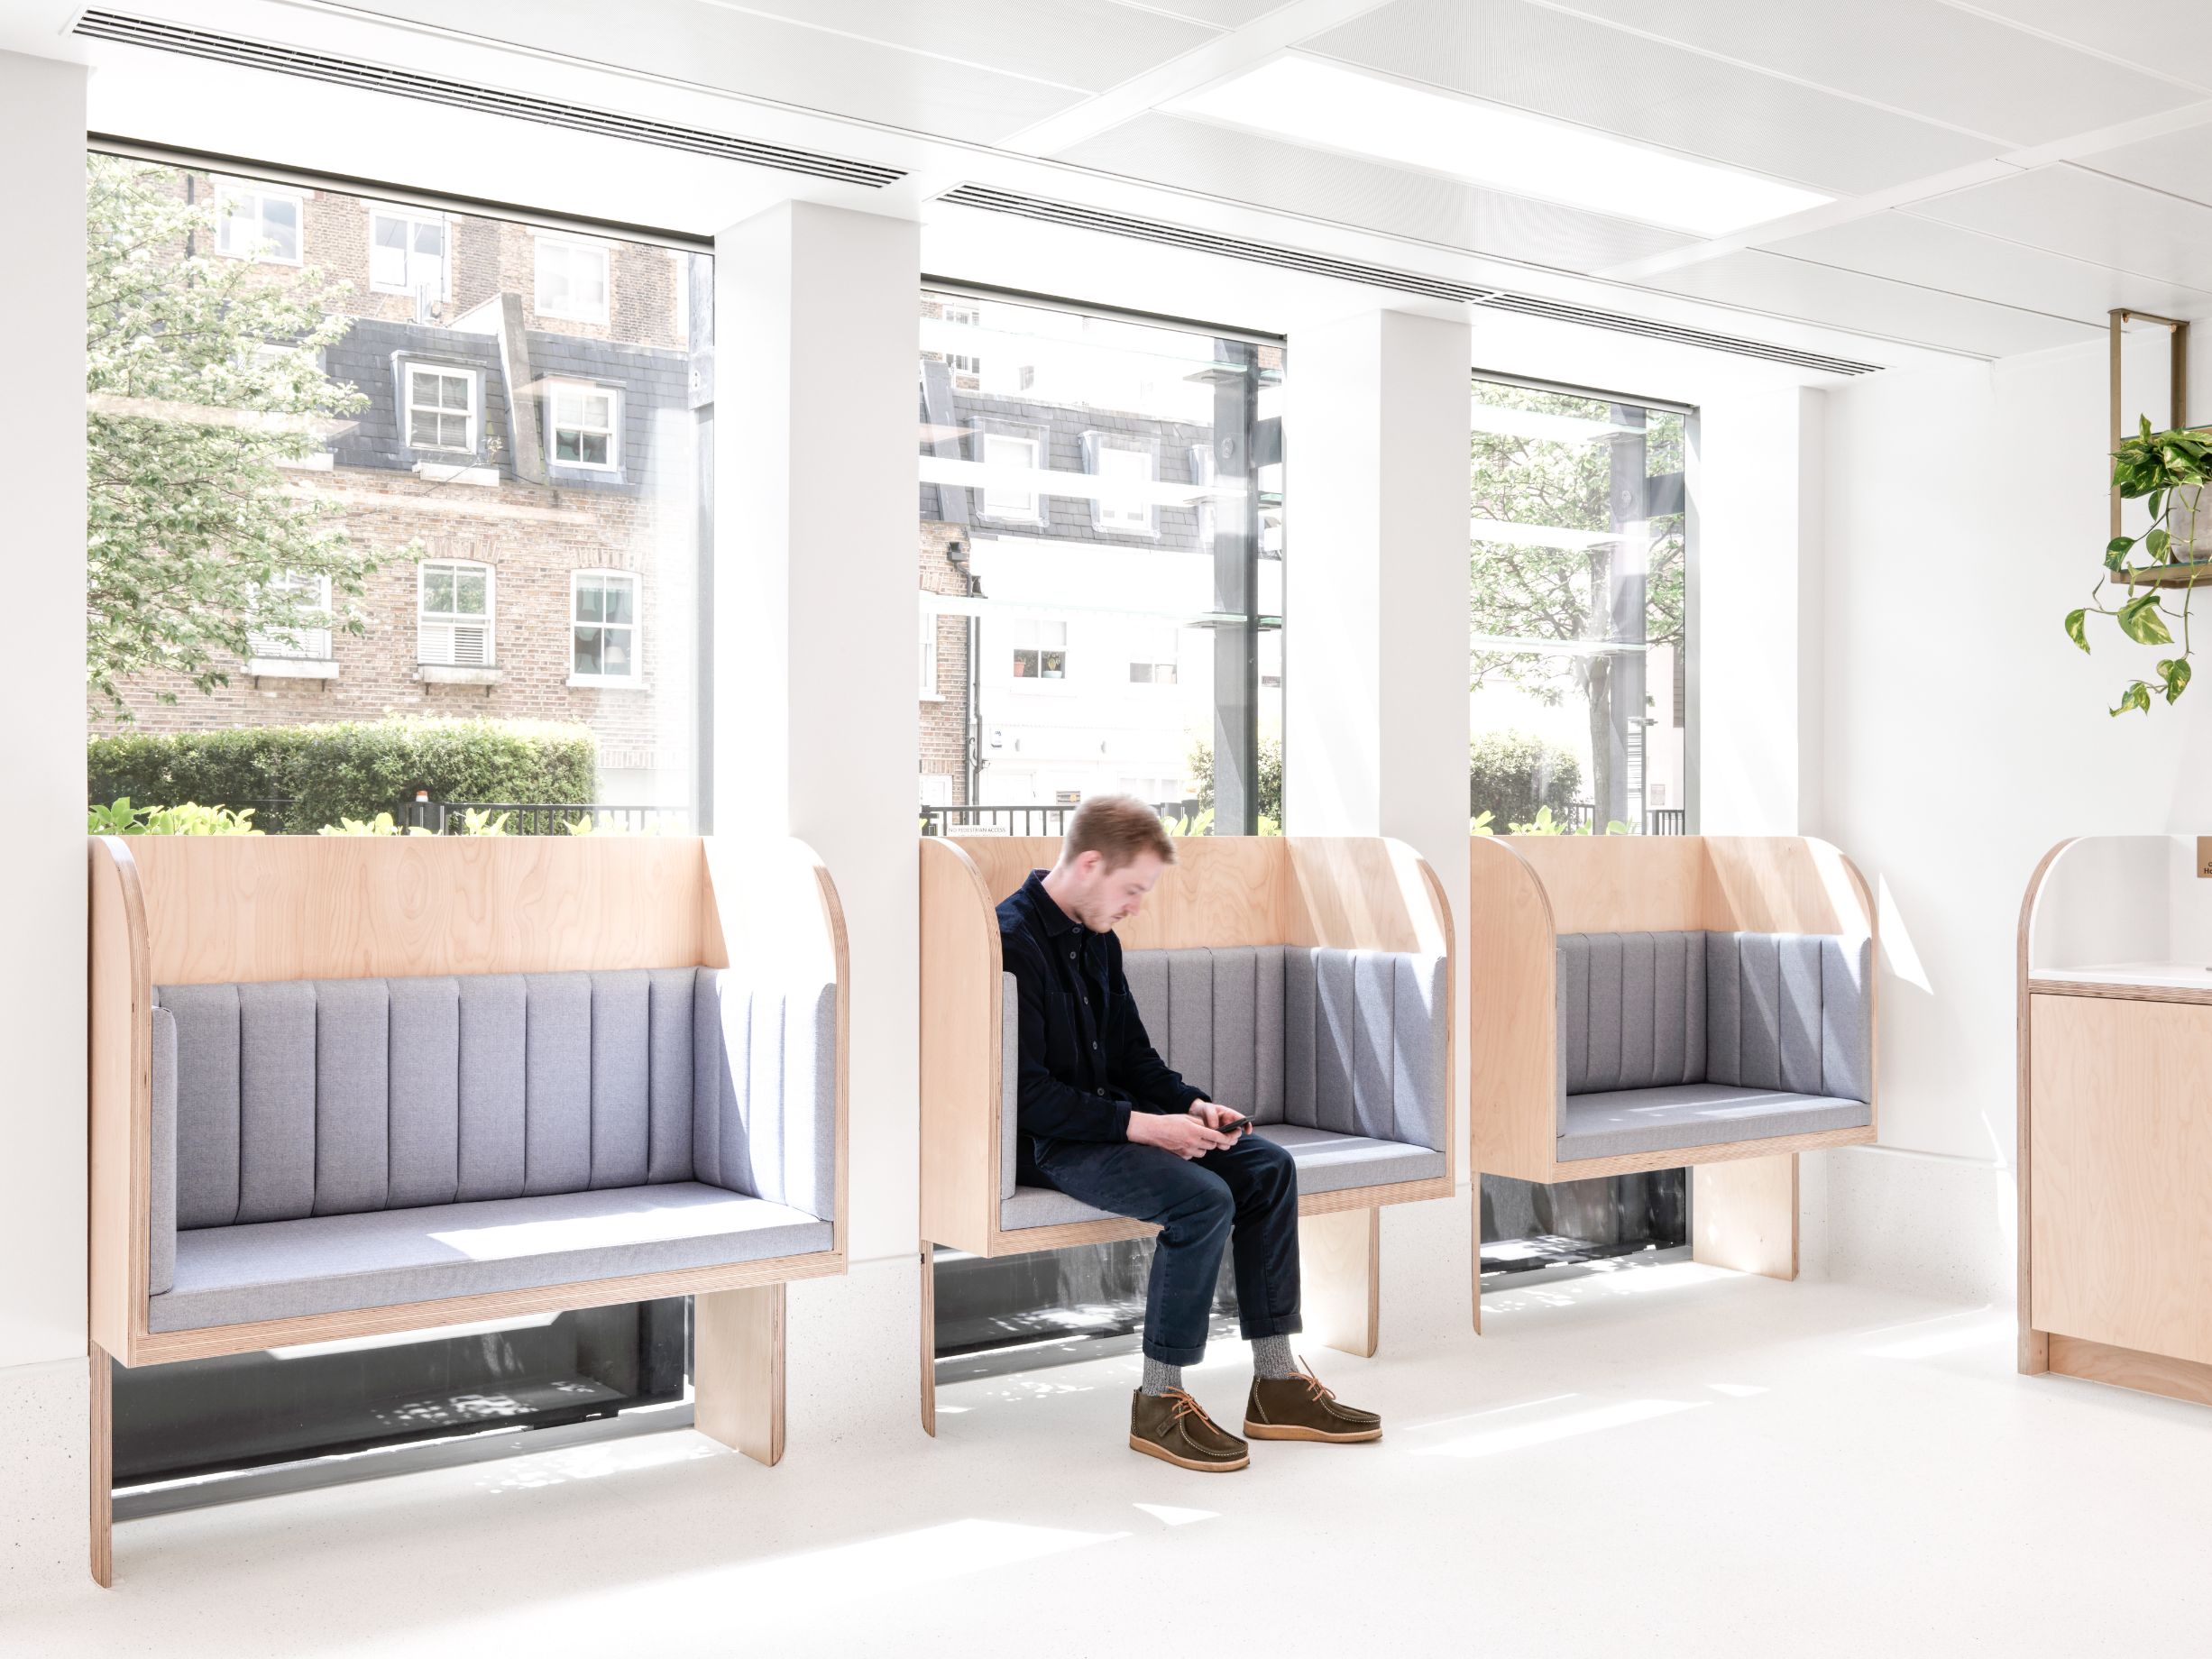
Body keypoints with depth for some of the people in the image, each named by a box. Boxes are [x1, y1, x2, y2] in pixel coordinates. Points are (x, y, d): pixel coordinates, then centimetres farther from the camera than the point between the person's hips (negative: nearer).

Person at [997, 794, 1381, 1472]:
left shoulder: (1096, 940, 10)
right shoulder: (1013, 943, -19)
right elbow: (1028, 1095, -23)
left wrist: (1193, 1105, -2)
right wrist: (1143, 1127, -24)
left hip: (1111, 1116, 10)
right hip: (1048, 1143, -10)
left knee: (1268, 1167, -1)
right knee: (1204, 1199, -28)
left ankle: (1276, 1383, 3)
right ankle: (1159, 1403, -13)